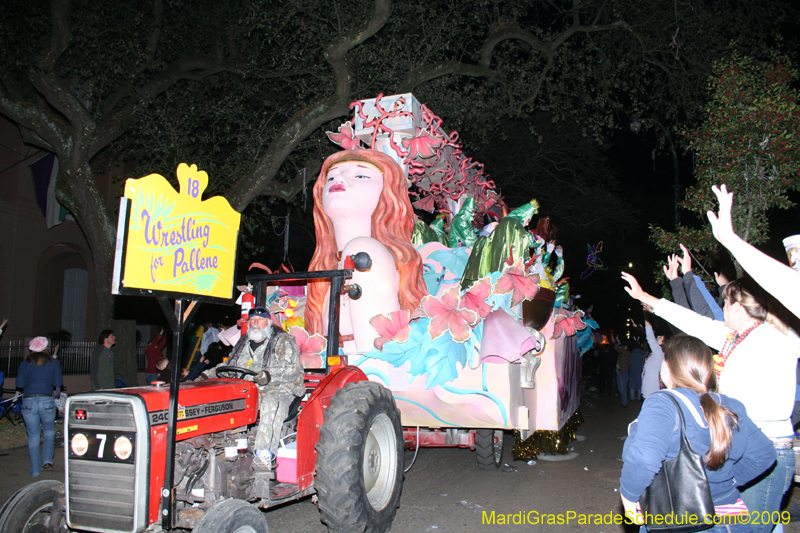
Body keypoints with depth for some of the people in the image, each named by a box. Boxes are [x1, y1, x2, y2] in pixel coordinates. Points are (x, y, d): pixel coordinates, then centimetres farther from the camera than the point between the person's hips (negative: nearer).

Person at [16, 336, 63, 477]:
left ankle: (35, 470, 11)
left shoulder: (25, 363, 5)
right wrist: (57, 391, 22)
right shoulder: (53, 362, 4)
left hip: (28, 401, 0)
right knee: (49, 430, 21)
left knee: (33, 436, 7)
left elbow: (20, 384, 4)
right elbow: (58, 383, 1)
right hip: (47, 400, 0)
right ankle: (47, 460, 10)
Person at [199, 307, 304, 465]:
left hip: (277, 390, -6)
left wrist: (270, 375, -30)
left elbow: (293, 369, -12)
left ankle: (264, 457, -44)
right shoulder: (243, 343, 21)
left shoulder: (283, 341, 2)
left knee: (271, 404, -39)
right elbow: (228, 366, 30)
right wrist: (206, 375, 14)